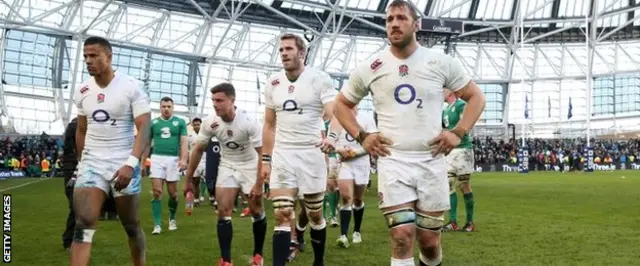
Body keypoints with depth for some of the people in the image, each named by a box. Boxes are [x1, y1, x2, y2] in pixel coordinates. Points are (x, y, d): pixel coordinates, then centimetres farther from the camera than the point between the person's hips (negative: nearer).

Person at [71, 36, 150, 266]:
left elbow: (144, 129, -14)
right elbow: (81, 131, 18)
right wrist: (81, 163, 20)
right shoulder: (82, 91, 6)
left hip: (123, 164, -3)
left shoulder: (132, 87, -10)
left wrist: (131, 164, -25)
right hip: (92, 163, 3)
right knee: (83, 226, -8)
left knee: (131, 226, 9)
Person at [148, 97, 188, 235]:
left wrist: (183, 159, -15)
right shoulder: (153, 123, 8)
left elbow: (184, 142, -2)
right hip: (157, 158, 1)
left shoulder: (180, 122, 4)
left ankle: (172, 218, 29)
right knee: (157, 192, -5)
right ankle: (157, 224, -1)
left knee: (173, 193, 6)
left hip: (173, 159, -1)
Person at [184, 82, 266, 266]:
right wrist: (189, 179, 1)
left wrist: (259, 184, -24)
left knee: (256, 211, 3)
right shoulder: (210, 123, -16)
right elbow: (198, 150, -2)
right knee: (223, 211, -7)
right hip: (227, 166, 3)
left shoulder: (249, 122, -28)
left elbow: (263, 154, -23)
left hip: (250, 166, -3)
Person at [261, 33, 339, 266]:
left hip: (311, 153, -3)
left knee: (315, 214, 10)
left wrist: (332, 137, -39)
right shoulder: (273, 83, 7)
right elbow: (269, 125, 13)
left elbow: (333, 115, -17)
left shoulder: (319, 79, -6)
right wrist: (266, 160, 10)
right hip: (282, 155, 3)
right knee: (282, 215, -4)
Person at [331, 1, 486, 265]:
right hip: (393, 162, -1)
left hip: (431, 162, 1)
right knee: (402, 237, -9)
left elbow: (476, 97, 11)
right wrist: (361, 137, 1)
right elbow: (341, 103, 15)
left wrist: (458, 132, -2)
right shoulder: (369, 68, 2)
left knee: (429, 240, 8)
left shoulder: (442, 63, 1)